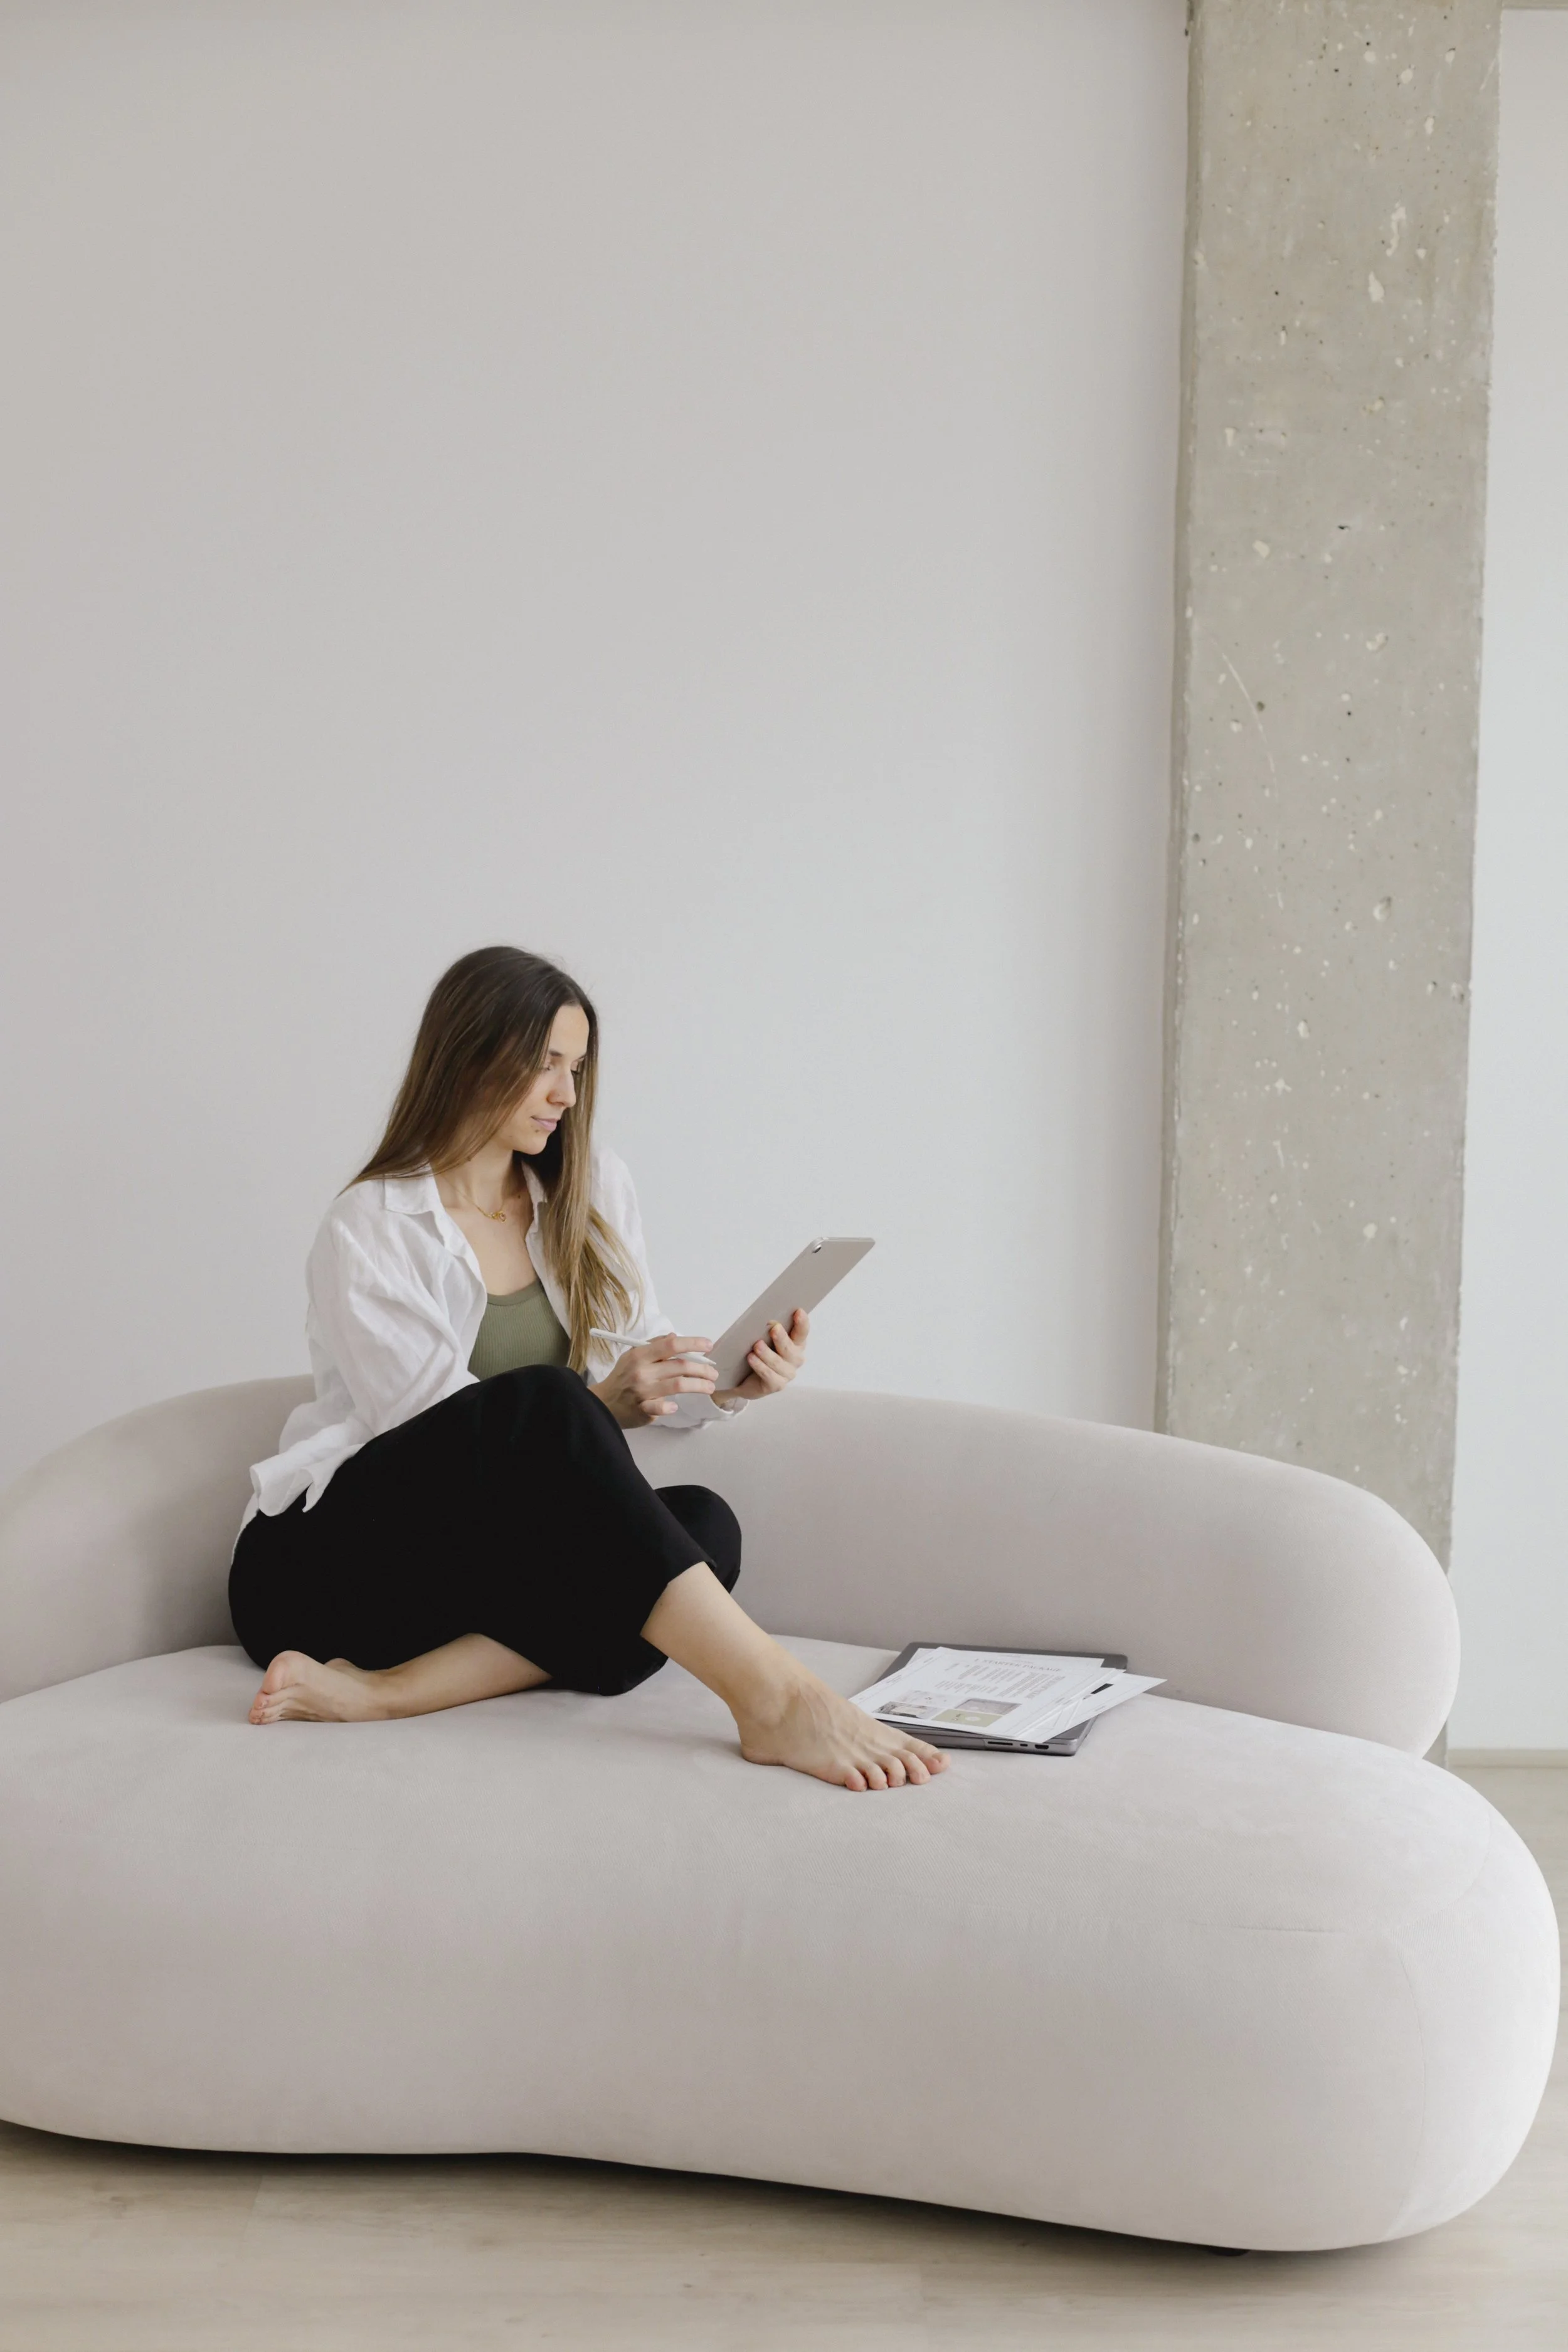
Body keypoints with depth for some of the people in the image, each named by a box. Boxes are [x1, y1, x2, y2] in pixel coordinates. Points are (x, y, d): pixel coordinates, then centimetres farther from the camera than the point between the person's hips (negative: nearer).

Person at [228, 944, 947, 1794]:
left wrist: (729, 1383, -11)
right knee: (540, 1401, -33)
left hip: (482, 1562, 6)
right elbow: (438, 1441, -15)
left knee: (702, 1522, -24)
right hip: (323, 1559, -6)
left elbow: (642, 1359, 11)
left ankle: (381, 1691, -36)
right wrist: (603, 1405, -29)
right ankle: (770, 1694, -45)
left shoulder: (587, 1193, 11)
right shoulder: (368, 1230, -7)